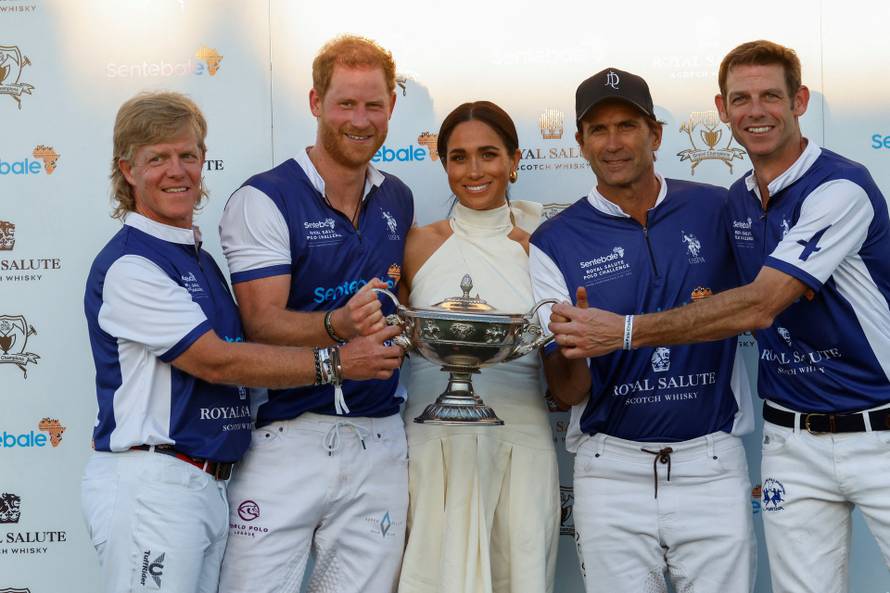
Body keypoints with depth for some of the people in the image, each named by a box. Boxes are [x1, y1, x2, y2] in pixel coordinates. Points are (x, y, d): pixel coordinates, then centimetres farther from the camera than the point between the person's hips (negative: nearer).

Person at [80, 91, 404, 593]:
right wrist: (333, 362, -14)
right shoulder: (128, 265, -11)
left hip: (211, 485, 8)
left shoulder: (201, 260, 16)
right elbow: (214, 361, -16)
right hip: (150, 482, -8)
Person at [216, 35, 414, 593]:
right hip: (287, 436, -4)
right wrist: (338, 325, -30)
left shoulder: (399, 200, 12)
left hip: (380, 439, 5)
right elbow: (264, 323, -13)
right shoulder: (265, 200, -6)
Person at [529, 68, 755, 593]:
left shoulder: (718, 210, 0)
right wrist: (570, 346, -26)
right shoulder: (556, 243, -2)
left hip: (712, 464, 1)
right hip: (613, 469, 0)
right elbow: (569, 392, -3)